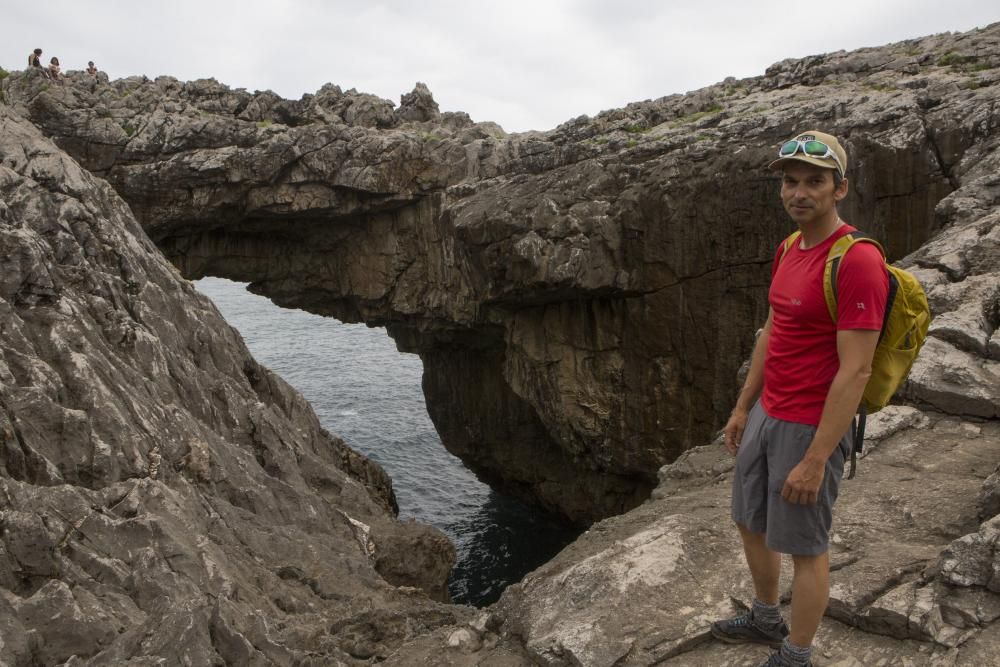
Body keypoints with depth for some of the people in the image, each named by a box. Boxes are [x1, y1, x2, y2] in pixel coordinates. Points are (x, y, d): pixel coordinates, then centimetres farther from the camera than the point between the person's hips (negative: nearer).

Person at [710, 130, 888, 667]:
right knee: (751, 524, 22)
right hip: (766, 416, 9)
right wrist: (743, 408, 17)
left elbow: (855, 371, -23)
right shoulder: (789, 250, 6)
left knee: (804, 548, 8)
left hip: (811, 429, -9)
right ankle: (766, 619, 44)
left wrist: (814, 460, -22)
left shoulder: (856, 261, -21)